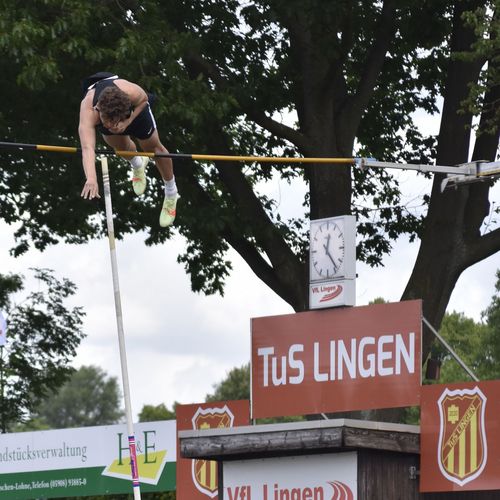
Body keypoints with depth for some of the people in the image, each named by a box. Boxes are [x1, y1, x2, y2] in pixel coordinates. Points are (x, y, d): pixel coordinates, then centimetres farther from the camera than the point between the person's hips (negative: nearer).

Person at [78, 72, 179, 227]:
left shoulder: (131, 92, -48)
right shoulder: (88, 111, -51)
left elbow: (144, 99, -21)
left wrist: (127, 122, -35)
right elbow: (87, 148, -63)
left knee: (153, 146, 10)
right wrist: (91, 179, -78)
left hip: (135, 106, 0)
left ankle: (171, 194, 34)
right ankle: (138, 165, 54)